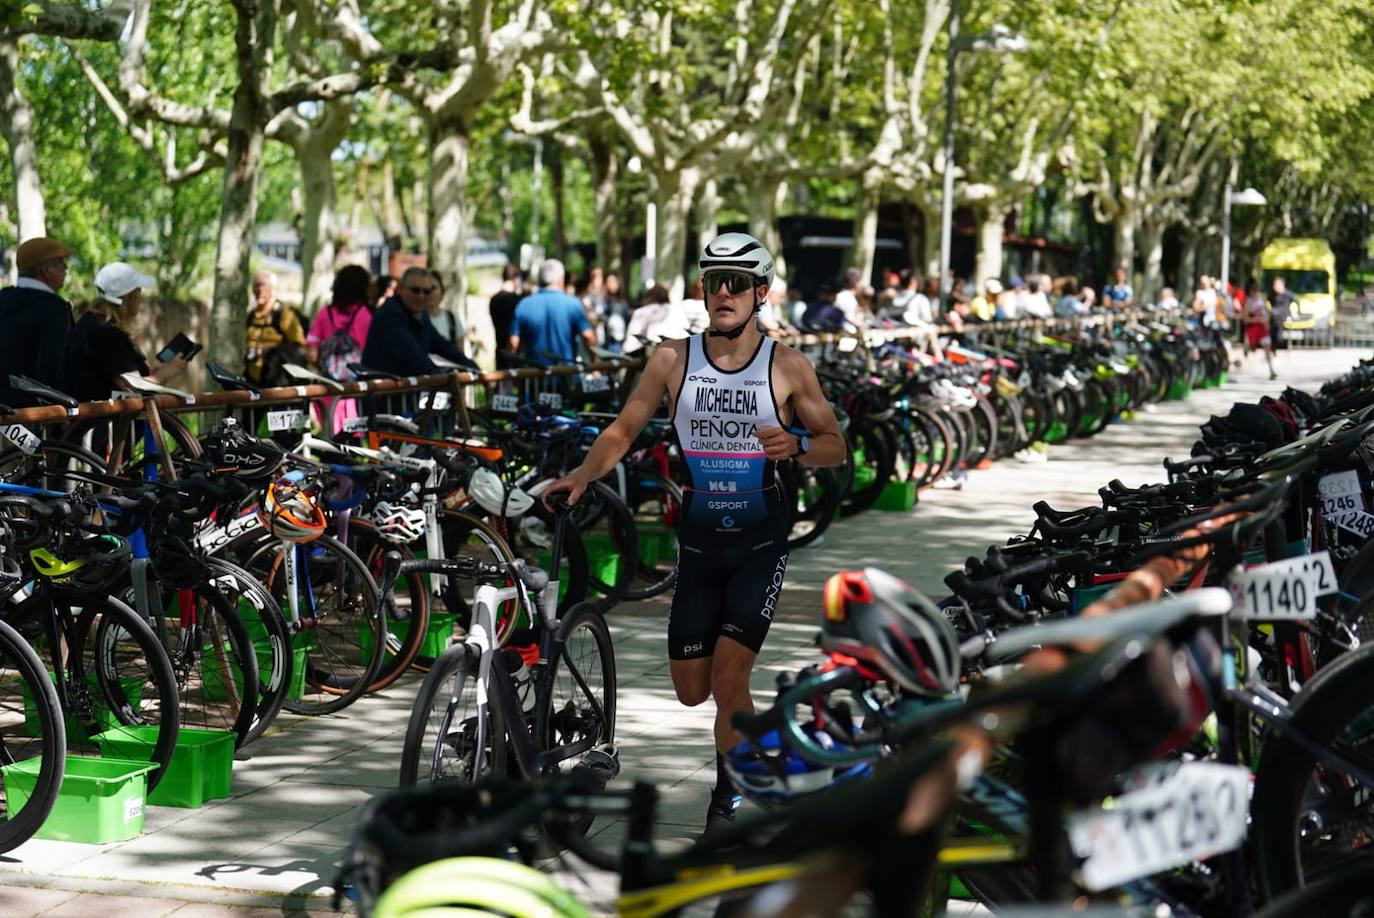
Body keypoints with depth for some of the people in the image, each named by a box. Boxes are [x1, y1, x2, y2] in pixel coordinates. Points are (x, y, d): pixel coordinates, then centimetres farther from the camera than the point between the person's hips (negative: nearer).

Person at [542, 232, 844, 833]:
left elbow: (835, 446, 0)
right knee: (691, 692, 6)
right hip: (698, 541, 3)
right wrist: (582, 475, -15)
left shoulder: (788, 367, -7)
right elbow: (624, 429, 2)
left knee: (727, 680, -14)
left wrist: (796, 444, -21)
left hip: (760, 542, -3)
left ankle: (729, 798, 7)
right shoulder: (672, 360, -3)